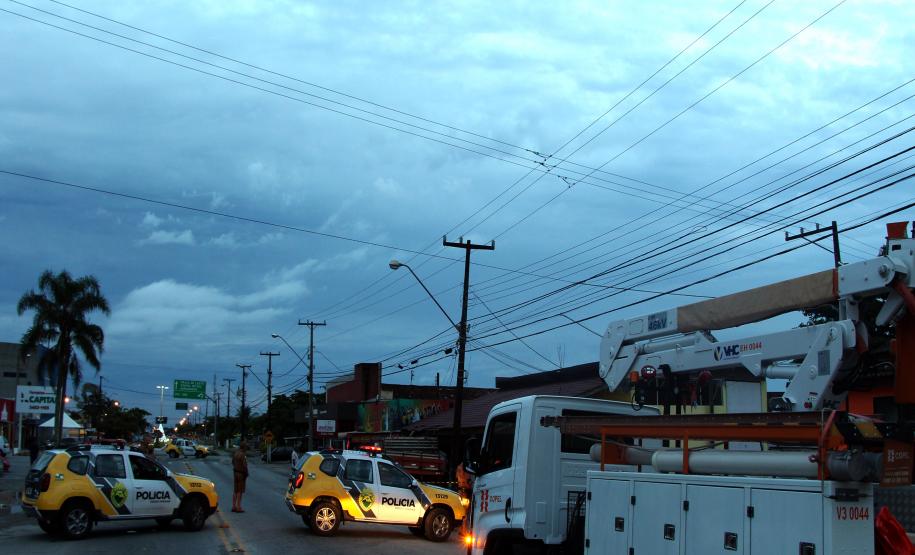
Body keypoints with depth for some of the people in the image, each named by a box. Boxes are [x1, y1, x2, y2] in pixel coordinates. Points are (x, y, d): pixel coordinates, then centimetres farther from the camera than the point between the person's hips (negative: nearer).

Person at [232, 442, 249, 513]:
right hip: (241, 473, -9)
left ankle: (234, 506, 18)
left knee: (235, 490, 14)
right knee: (240, 491, -4)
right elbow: (244, 465, -22)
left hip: (236, 472, 9)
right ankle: (238, 507, -2)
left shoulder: (236, 452, 7)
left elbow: (233, 462, 19)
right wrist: (246, 474, -11)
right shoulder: (242, 454, -21)